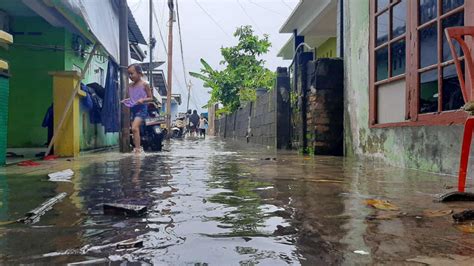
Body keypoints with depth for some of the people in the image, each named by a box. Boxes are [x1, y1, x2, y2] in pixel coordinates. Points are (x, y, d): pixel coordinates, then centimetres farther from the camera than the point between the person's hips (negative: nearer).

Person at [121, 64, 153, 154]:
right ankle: (138, 147, 19)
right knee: (135, 129, 9)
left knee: (134, 128, -21)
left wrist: (143, 100, -20)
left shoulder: (144, 84, -5)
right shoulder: (130, 85, 12)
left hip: (141, 108, -7)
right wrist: (126, 100, 3)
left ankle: (137, 148, -20)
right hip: (132, 109, 7)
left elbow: (151, 98, -2)